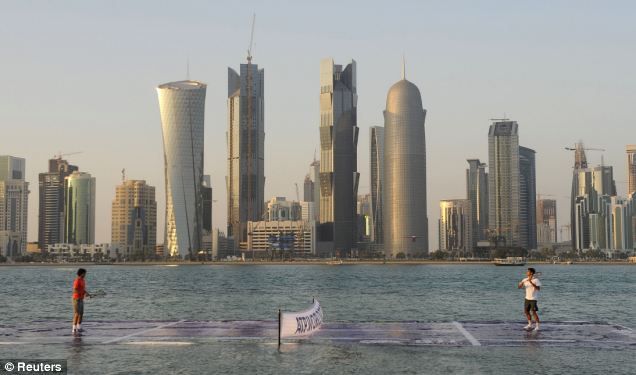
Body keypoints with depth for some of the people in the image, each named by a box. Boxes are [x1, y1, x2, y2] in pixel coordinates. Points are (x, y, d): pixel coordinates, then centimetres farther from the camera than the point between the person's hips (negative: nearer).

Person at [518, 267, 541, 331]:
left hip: (533, 299, -7)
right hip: (527, 298, 7)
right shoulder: (525, 280, 6)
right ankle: (530, 325, 26)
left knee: (534, 312, -8)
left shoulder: (536, 280, -12)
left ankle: (537, 326, 1)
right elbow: (519, 287, 4)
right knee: (526, 311, 11)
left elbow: (538, 288, -24)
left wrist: (531, 282, -30)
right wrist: (522, 283, -18)